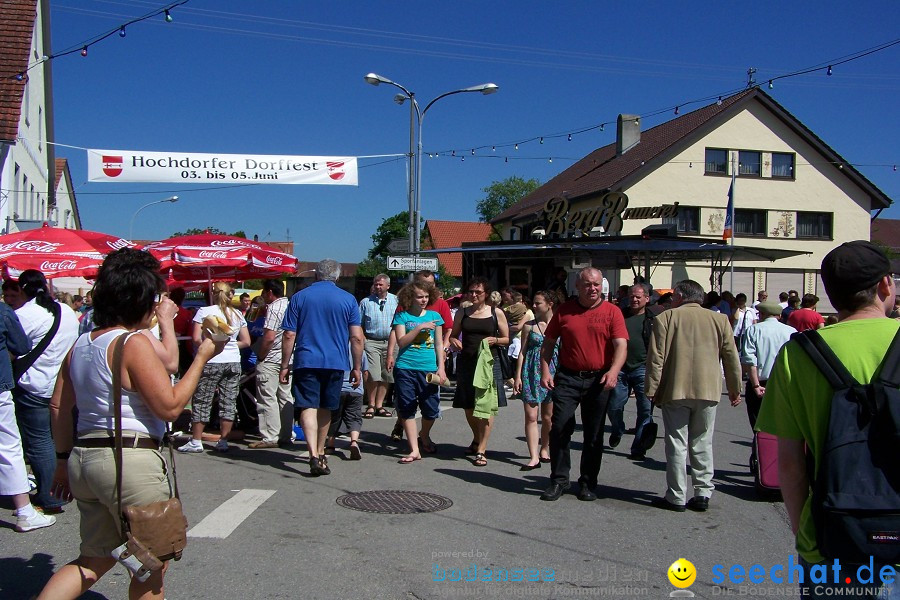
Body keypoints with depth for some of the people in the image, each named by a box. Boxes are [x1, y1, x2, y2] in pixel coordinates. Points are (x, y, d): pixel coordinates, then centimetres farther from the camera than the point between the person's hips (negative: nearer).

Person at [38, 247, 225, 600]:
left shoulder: (81, 344, 10)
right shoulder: (134, 343, -14)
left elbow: (59, 406, 14)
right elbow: (170, 406, -15)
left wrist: (65, 459, 21)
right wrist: (202, 357, -8)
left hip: (83, 458, 8)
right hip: (130, 461, -8)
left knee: (95, 559, 22)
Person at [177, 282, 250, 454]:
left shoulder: (204, 311, -4)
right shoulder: (238, 315, 7)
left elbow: (196, 338, -10)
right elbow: (246, 342, 8)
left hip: (210, 362, -4)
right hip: (233, 362, 4)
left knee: (201, 401, 5)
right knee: (228, 402, 7)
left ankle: (196, 441, 8)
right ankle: (223, 441, 11)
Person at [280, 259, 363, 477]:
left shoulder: (299, 297, 3)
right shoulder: (348, 300, 3)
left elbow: (289, 336, -1)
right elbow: (357, 338, -1)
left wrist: (285, 365, 5)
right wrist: (357, 367, 6)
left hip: (306, 361, -2)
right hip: (335, 363, 2)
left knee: (308, 407, -4)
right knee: (325, 409, 16)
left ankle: (314, 455, -20)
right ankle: (320, 453, 29)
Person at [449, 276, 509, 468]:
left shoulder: (496, 313, 2)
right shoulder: (462, 313, 9)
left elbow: (507, 339, 7)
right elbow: (453, 335, 16)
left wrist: (495, 340, -13)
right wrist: (454, 341, -6)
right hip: (466, 363, 3)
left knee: (486, 406, -5)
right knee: (468, 406, 12)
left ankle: (481, 450, 2)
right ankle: (477, 439, 37)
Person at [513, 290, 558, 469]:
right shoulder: (529, 326, 4)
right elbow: (522, 352, 5)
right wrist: (518, 376, 0)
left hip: (553, 373, 0)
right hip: (532, 373, 0)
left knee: (548, 416, 8)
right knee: (531, 416, -6)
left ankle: (544, 449, 28)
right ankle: (534, 457, -4)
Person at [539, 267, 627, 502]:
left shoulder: (612, 312, 0)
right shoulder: (564, 311, 4)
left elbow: (621, 345, -9)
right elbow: (548, 343, 10)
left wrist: (613, 371, -25)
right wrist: (545, 371, -2)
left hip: (599, 380, -1)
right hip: (567, 377, 1)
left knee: (594, 434, 8)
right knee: (560, 428, -5)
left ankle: (588, 483, 20)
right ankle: (559, 480, 8)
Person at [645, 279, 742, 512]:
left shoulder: (665, 318, -2)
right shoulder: (719, 320, 6)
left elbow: (655, 358, -5)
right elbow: (731, 358, 9)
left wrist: (652, 390, -1)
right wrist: (735, 389, 18)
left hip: (675, 391, -2)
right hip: (708, 391, 2)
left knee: (676, 445, 3)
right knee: (702, 444, 11)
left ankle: (676, 497, 7)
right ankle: (702, 493, 13)